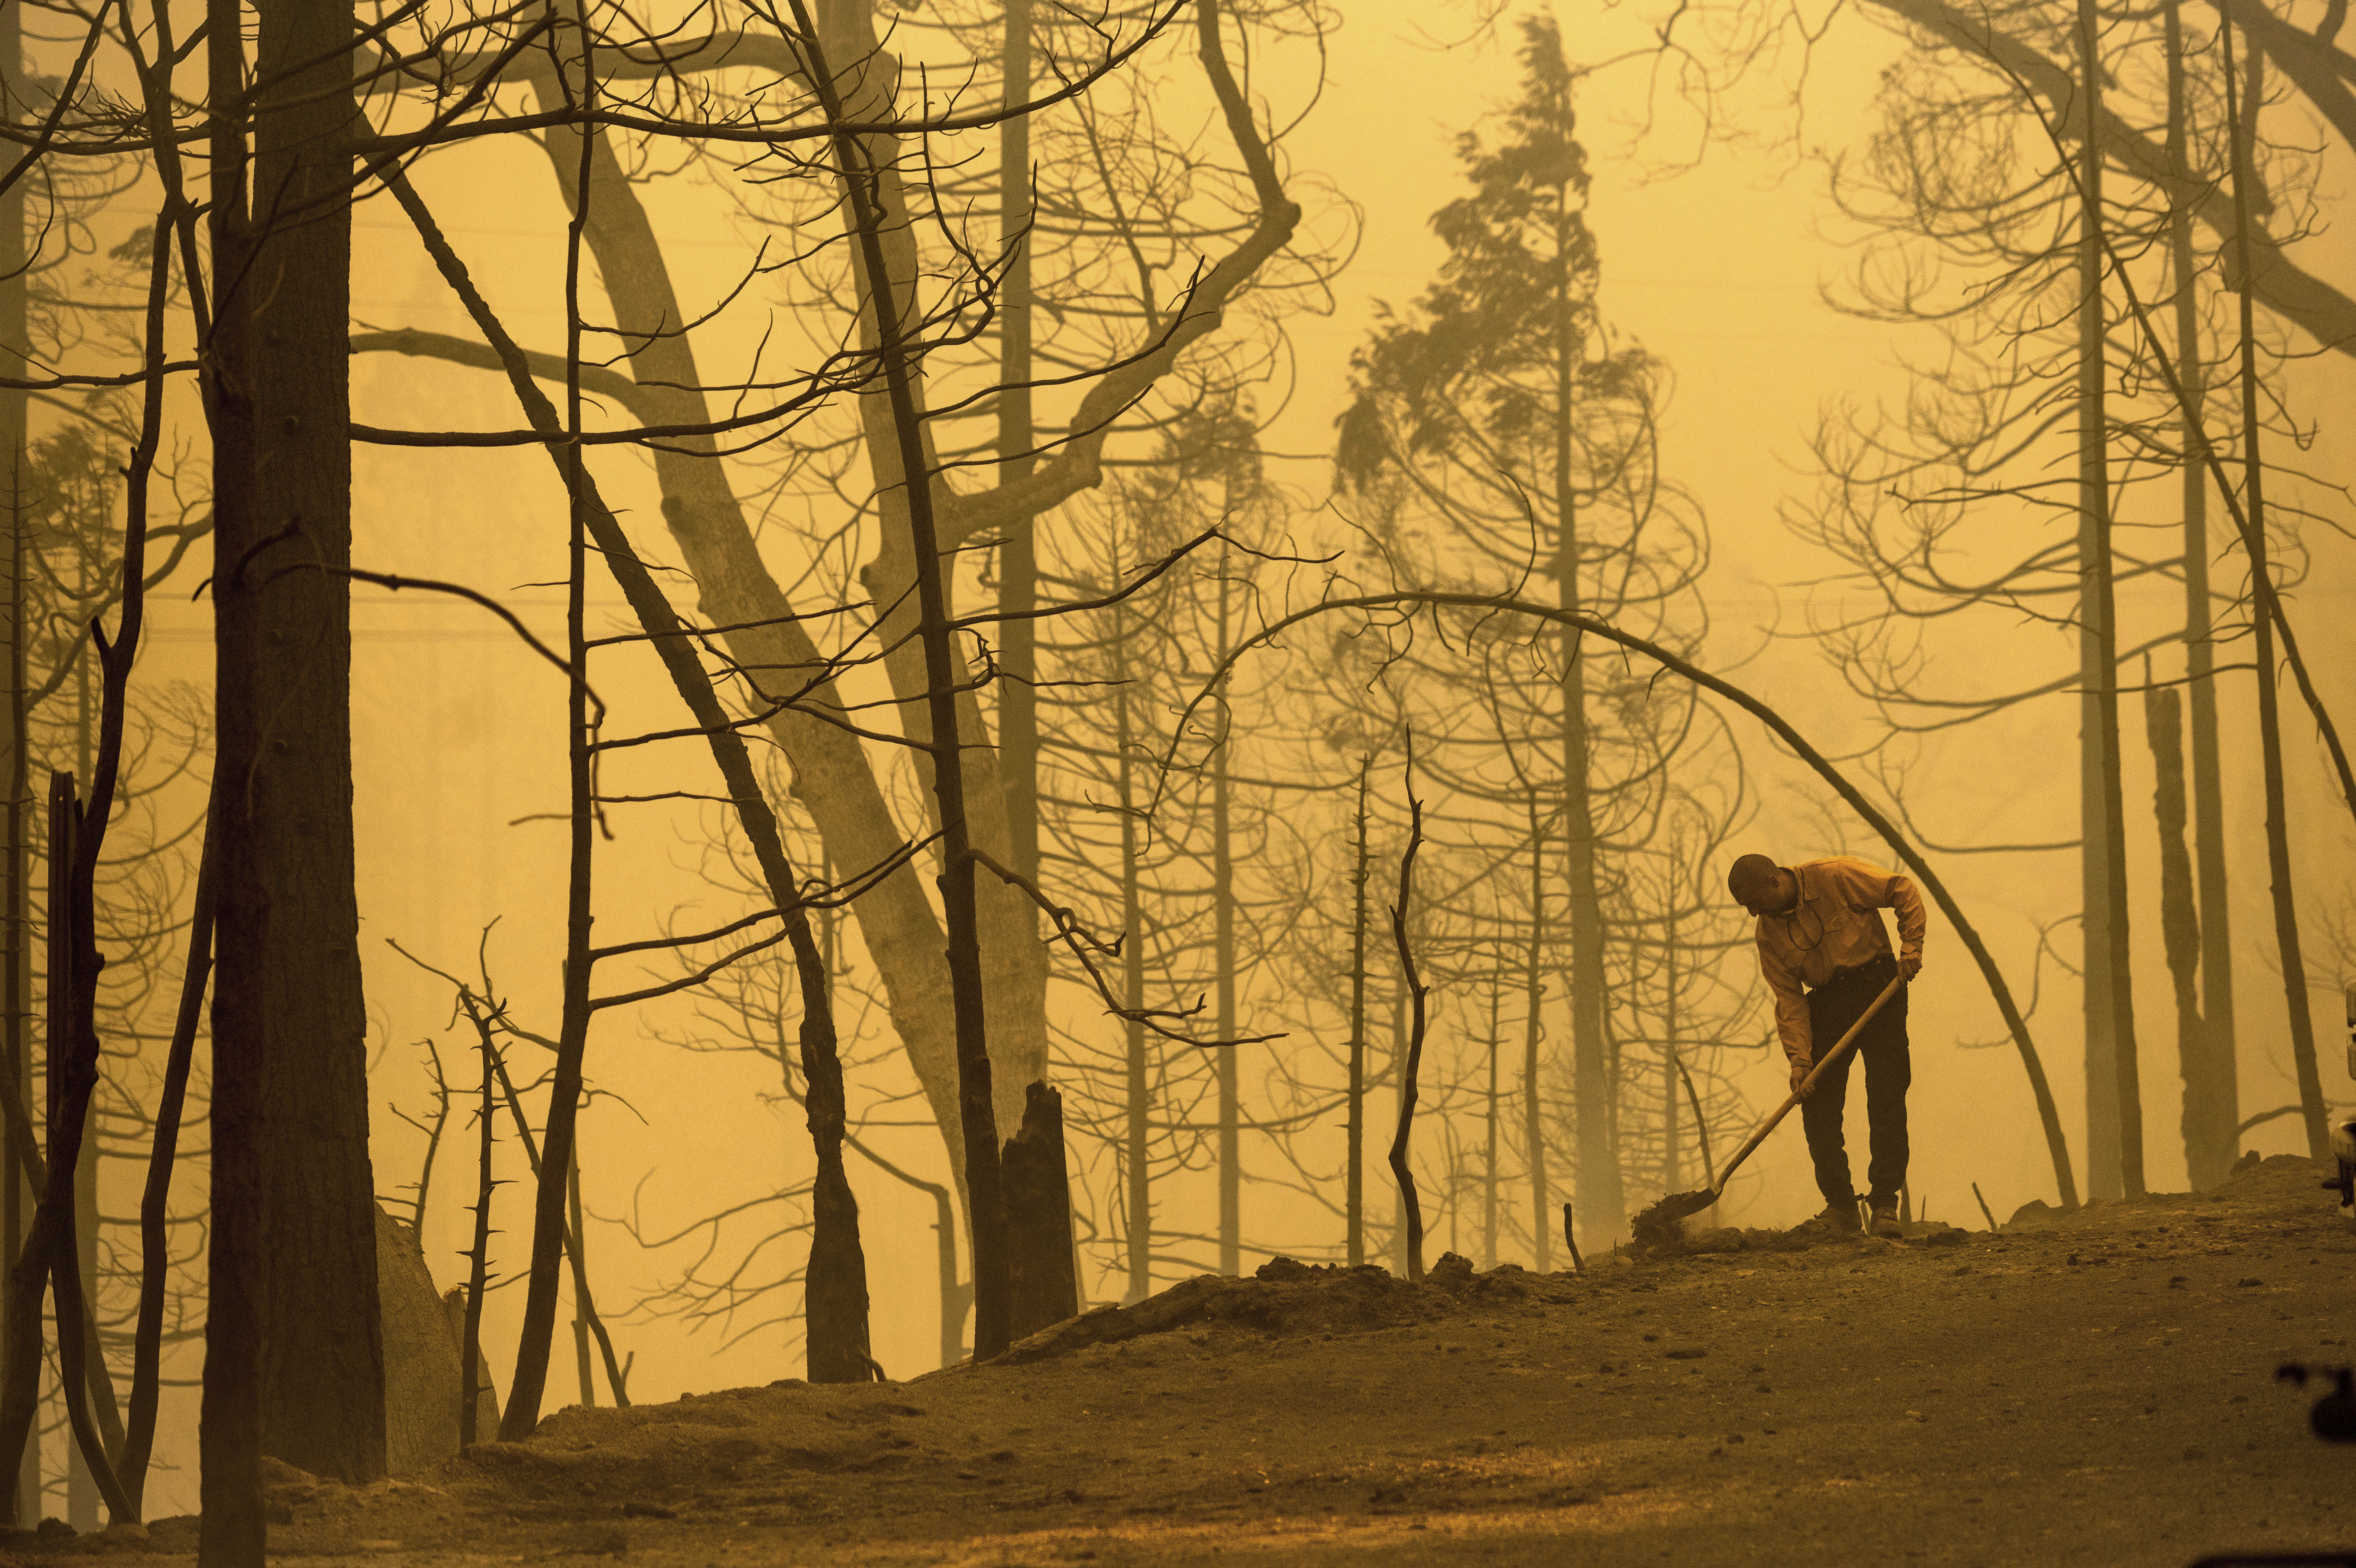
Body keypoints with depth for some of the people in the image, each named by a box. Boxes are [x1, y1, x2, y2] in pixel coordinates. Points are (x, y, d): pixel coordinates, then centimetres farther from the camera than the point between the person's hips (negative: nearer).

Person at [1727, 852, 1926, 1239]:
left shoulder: (1836, 877, -16)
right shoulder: (1768, 933, -1)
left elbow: (1904, 891, -8)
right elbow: (1789, 998, -2)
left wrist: (1911, 946, -16)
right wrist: (1799, 1058, -13)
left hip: (1878, 987, -5)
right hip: (1827, 1001, 5)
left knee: (1886, 1098, -11)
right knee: (1818, 1104, -2)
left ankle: (1885, 1204, -10)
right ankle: (1840, 1205, 7)